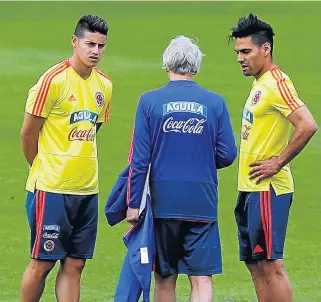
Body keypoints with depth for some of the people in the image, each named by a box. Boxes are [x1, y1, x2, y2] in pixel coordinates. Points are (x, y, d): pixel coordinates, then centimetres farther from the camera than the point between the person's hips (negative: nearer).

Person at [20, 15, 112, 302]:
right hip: (51, 189, -6)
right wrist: (44, 170, 7)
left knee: (74, 265, 5)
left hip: (87, 189, 6)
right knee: (42, 263, -1)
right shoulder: (54, 80, -11)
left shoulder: (104, 85, 8)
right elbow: (28, 134, -5)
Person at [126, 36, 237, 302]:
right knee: (202, 279, -2)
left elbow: (139, 158, -4)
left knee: (165, 279, 12)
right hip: (203, 200, 0)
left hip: (163, 200, 0)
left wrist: (133, 203, 1)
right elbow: (227, 155, 1)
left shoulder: (150, 101, -2)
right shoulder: (215, 103, 0)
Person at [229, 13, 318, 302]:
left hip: (268, 190, -10)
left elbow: (308, 126, -25)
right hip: (250, 190, 10)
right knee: (256, 265, 11)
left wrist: (278, 163, -18)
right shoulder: (260, 84, 16)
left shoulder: (276, 83, -14)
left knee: (270, 265, -10)